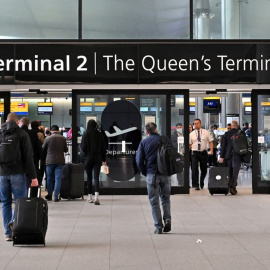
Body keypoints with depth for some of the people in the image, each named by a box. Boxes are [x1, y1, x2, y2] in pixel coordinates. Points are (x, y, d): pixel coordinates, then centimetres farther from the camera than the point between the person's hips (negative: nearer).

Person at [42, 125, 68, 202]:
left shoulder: (48, 138, -8)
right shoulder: (63, 138, -4)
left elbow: (43, 149, 4)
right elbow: (66, 150, 6)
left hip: (50, 161, -1)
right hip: (60, 161, 1)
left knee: (49, 179, 14)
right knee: (58, 179, 2)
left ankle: (49, 195, 22)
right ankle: (56, 196, -2)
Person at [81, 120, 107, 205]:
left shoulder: (86, 135, -9)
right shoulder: (99, 135, -1)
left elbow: (83, 148, -9)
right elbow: (103, 147, 4)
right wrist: (104, 159, 13)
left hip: (88, 159, -1)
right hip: (98, 159, 1)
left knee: (89, 177, 12)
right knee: (96, 177, -3)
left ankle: (90, 197, 18)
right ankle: (96, 196, -20)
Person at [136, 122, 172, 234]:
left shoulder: (143, 143, 1)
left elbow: (139, 161, -2)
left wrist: (145, 173, 9)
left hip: (151, 175, -1)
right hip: (165, 174, 2)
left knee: (154, 202, 6)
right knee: (166, 198, 18)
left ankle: (158, 227, 3)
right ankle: (167, 219, -1)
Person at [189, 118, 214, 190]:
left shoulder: (206, 132, 4)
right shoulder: (191, 134, 5)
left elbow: (210, 141, 3)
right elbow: (189, 144, 6)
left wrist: (211, 150, -12)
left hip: (203, 152, 1)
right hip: (195, 153, -1)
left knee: (204, 169, 11)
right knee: (194, 169, -12)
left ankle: (202, 183, 36)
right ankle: (196, 185, -5)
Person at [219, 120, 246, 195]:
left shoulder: (226, 134, 0)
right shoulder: (241, 133, -4)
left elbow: (223, 145, -2)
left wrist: (221, 156, 0)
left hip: (228, 155, 2)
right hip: (237, 156, -2)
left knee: (230, 172, 13)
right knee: (235, 172, -4)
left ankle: (232, 187, 20)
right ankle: (232, 187, -17)